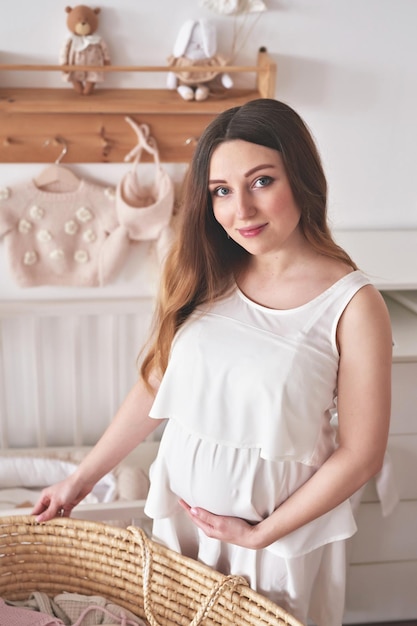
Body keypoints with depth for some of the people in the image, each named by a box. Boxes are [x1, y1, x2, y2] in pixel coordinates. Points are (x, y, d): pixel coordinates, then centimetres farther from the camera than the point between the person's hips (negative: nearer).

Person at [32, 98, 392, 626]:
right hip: (179, 508, 4)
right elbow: (156, 385, 1)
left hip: (280, 520, -4)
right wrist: (82, 478, 3)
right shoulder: (205, 277, -5)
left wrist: (260, 534, -11)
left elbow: (359, 456, -14)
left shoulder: (353, 305, -18)